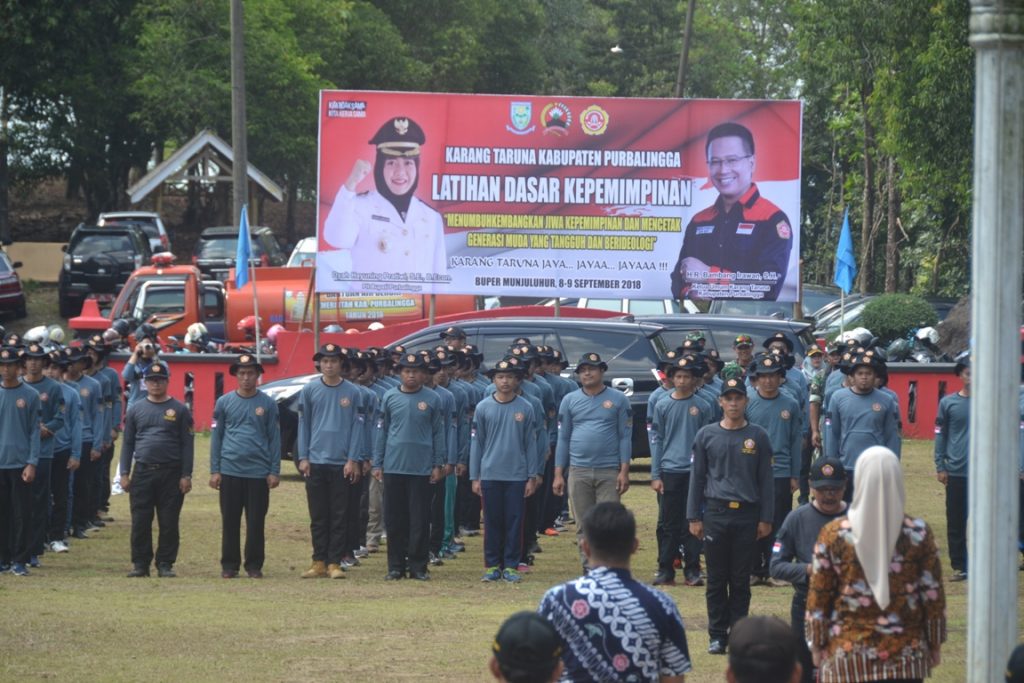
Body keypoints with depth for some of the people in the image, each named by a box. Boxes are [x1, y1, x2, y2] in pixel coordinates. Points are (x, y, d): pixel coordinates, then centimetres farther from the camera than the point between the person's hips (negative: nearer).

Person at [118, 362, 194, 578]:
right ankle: (140, 564, 8)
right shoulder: (136, 409, 10)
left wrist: (186, 475, -5)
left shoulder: (179, 410, 4)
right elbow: (127, 443, 11)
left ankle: (165, 564, 7)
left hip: (171, 474, -2)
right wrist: (124, 474, 3)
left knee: (169, 522, 0)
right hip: (143, 471, 2)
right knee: (140, 521, 1)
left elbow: (187, 444, 2)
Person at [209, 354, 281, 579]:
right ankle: (229, 565, 10)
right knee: (230, 521, 3)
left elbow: (274, 439, 6)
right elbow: (216, 437, 7)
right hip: (230, 471, 1)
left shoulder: (268, 404, 5)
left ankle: (254, 566, 8)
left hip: (259, 473, -1)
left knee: (256, 522, 1)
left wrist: (274, 471, 0)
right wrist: (214, 471, 1)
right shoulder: (224, 403, 7)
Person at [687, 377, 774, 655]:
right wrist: (694, 517, 3)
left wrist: (765, 519, 1)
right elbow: (697, 478, 8)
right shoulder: (707, 435, 6)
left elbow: (766, 480, 7)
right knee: (716, 579, 3)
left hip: (747, 515, 0)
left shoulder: (758, 437, 5)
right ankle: (717, 635, 8)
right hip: (715, 514, 0)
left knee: (741, 579, 3)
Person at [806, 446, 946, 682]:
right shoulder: (919, 533, -5)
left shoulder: (833, 535, -6)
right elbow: (933, 595, 1)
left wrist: (817, 645, 10)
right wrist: (935, 644, 12)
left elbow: (818, 598, -1)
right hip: (907, 655, 1)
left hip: (848, 656, -1)